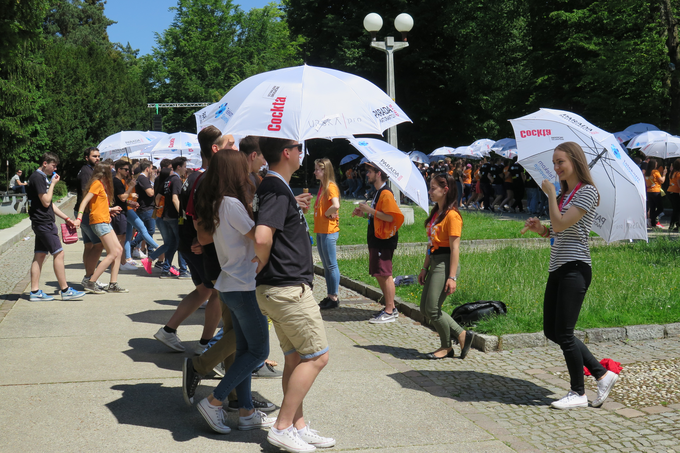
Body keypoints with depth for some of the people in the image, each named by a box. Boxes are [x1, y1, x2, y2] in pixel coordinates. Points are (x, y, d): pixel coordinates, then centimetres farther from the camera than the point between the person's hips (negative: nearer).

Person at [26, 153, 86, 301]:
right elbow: (45, 202, -17)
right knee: (58, 253, -9)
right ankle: (65, 290, -6)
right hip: (43, 222, -10)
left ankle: (35, 292, 9)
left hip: (42, 223, 10)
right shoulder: (37, 178, -12)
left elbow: (50, 204, 23)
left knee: (39, 256, 8)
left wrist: (66, 218, 21)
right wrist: (53, 184, -8)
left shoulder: (43, 178, 19)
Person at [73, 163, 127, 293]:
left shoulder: (101, 184, 17)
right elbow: (85, 200, -17)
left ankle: (113, 284, 9)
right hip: (99, 222, -10)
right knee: (113, 253, -10)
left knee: (119, 250, 8)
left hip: (105, 222, 10)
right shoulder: (97, 183, -9)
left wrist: (110, 209, 31)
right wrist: (79, 218, -26)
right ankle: (91, 283, -10)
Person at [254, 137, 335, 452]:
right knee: (317, 356, -3)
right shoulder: (278, 189, -18)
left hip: (277, 291, 10)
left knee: (295, 358, 14)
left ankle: (299, 427, 21)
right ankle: (282, 427, 2)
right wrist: (261, 265, -13)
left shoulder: (272, 187, 13)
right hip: (289, 288, -10)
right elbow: (262, 238, -31)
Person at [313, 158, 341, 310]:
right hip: (320, 231, 10)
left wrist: (327, 214, -14)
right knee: (326, 266, 13)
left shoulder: (331, 186, -14)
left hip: (329, 231, -10)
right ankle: (329, 296, 20)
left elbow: (336, 206, -30)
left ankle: (334, 298, 3)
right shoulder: (322, 187, 15)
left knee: (331, 265, -3)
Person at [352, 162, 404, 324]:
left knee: (384, 274, -7)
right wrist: (364, 213, 12)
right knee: (379, 274, 13)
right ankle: (390, 308, 21)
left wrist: (370, 210, -21)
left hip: (384, 240, -11)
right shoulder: (378, 192, 17)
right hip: (376, 239, 11)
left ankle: (389, 312, -1)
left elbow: (390, 217, -25)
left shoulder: (386, 193, -16)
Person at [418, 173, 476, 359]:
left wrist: (452, 277, -19)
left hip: (446, 264, -10)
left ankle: (446, 347, 14)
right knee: (425, 309, 8)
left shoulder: (452, 215, -14)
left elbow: (454, 248, -17)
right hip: (435, 263, 10)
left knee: (432, 309, -7)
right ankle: (462, 334, 18)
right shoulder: (435, 213, 15)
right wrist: (425, 268, 18)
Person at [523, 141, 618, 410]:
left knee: (564, 334, -5)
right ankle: (602, 375, 20)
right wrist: (541, 229, 3)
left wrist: (550, 194, -10)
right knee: (551, 331, 10)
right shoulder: (565, 193, 17)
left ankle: (578, 393, 10)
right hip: (557, 268, 10)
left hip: (574, 269, -10)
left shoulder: (587, 192, -10)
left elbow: (561, 224, -20)